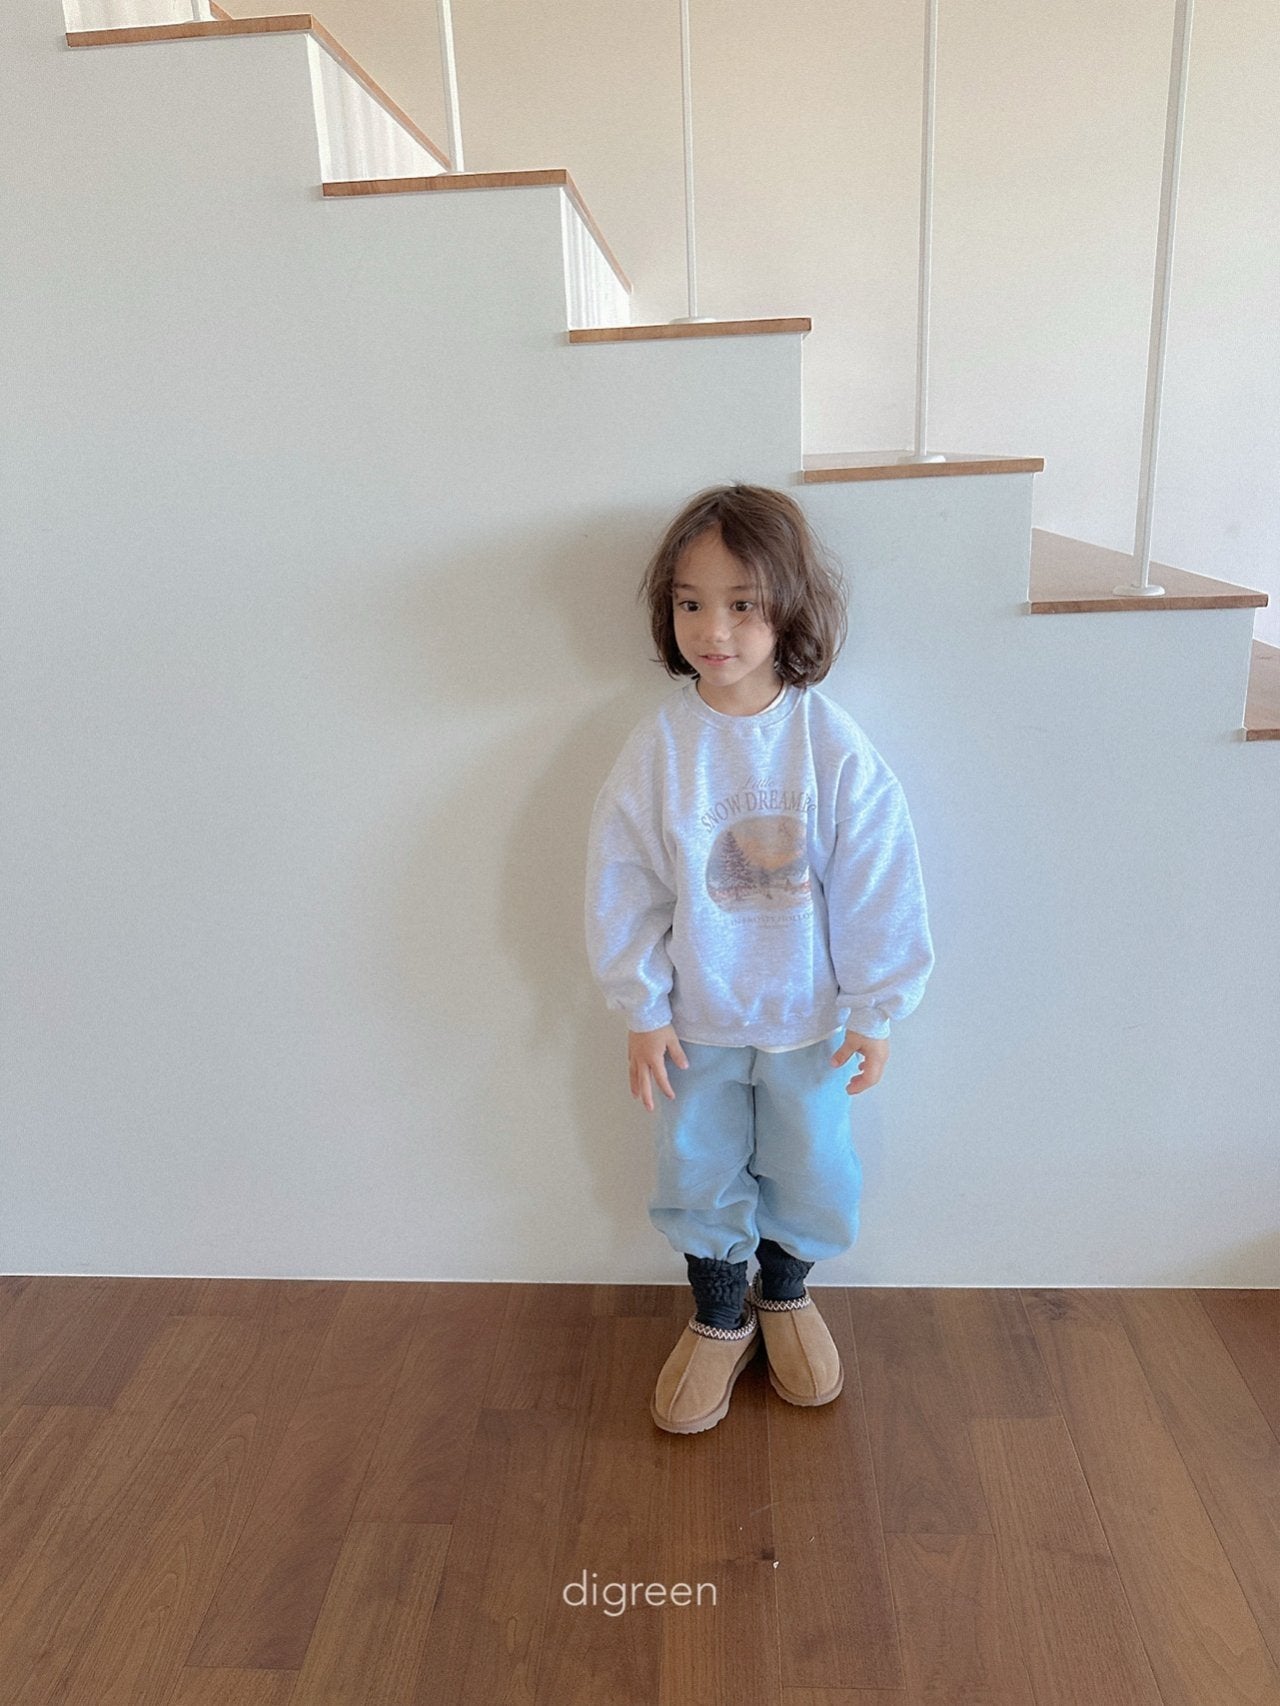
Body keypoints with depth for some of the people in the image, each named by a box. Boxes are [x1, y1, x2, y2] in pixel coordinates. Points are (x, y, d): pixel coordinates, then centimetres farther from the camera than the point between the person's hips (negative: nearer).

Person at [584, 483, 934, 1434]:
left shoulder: (832, 745, -16)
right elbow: (622, 885, -7)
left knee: (811, 1170, 18)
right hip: (694, 1018, 1)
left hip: (808, 1016, 0)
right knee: (698, 1175, 17)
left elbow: (879, 886, -10)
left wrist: (877, 1013, -6)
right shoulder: (659, 746, -13)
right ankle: (719, 1320, 43)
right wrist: (642, 1010, -5)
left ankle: (784, 1295, 48)